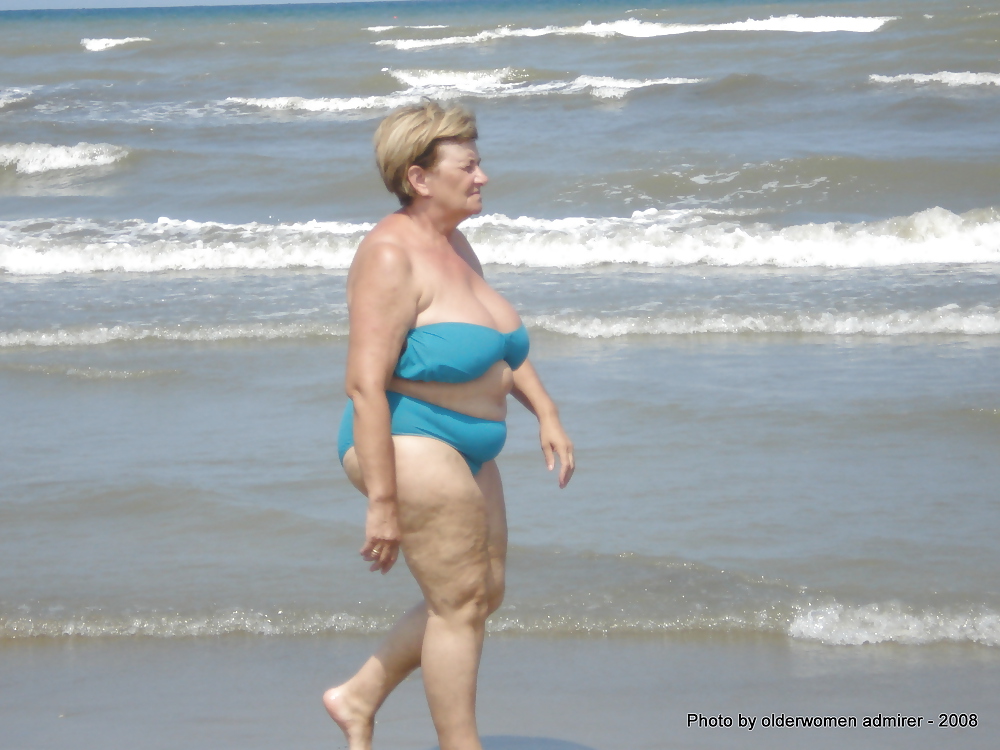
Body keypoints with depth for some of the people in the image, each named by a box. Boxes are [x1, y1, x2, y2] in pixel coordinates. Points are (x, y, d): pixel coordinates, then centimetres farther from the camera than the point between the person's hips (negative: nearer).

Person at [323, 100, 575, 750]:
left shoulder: (452, 242, 9)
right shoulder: (392, 256, -20)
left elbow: (502, 337, 24)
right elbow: (365, 385, -23)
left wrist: (546, 412, 14)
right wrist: (382, 501, -24)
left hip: (460, 451, 10)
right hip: (409, 445, -10)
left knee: (484, 595, 15)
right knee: (461, 600, -5)